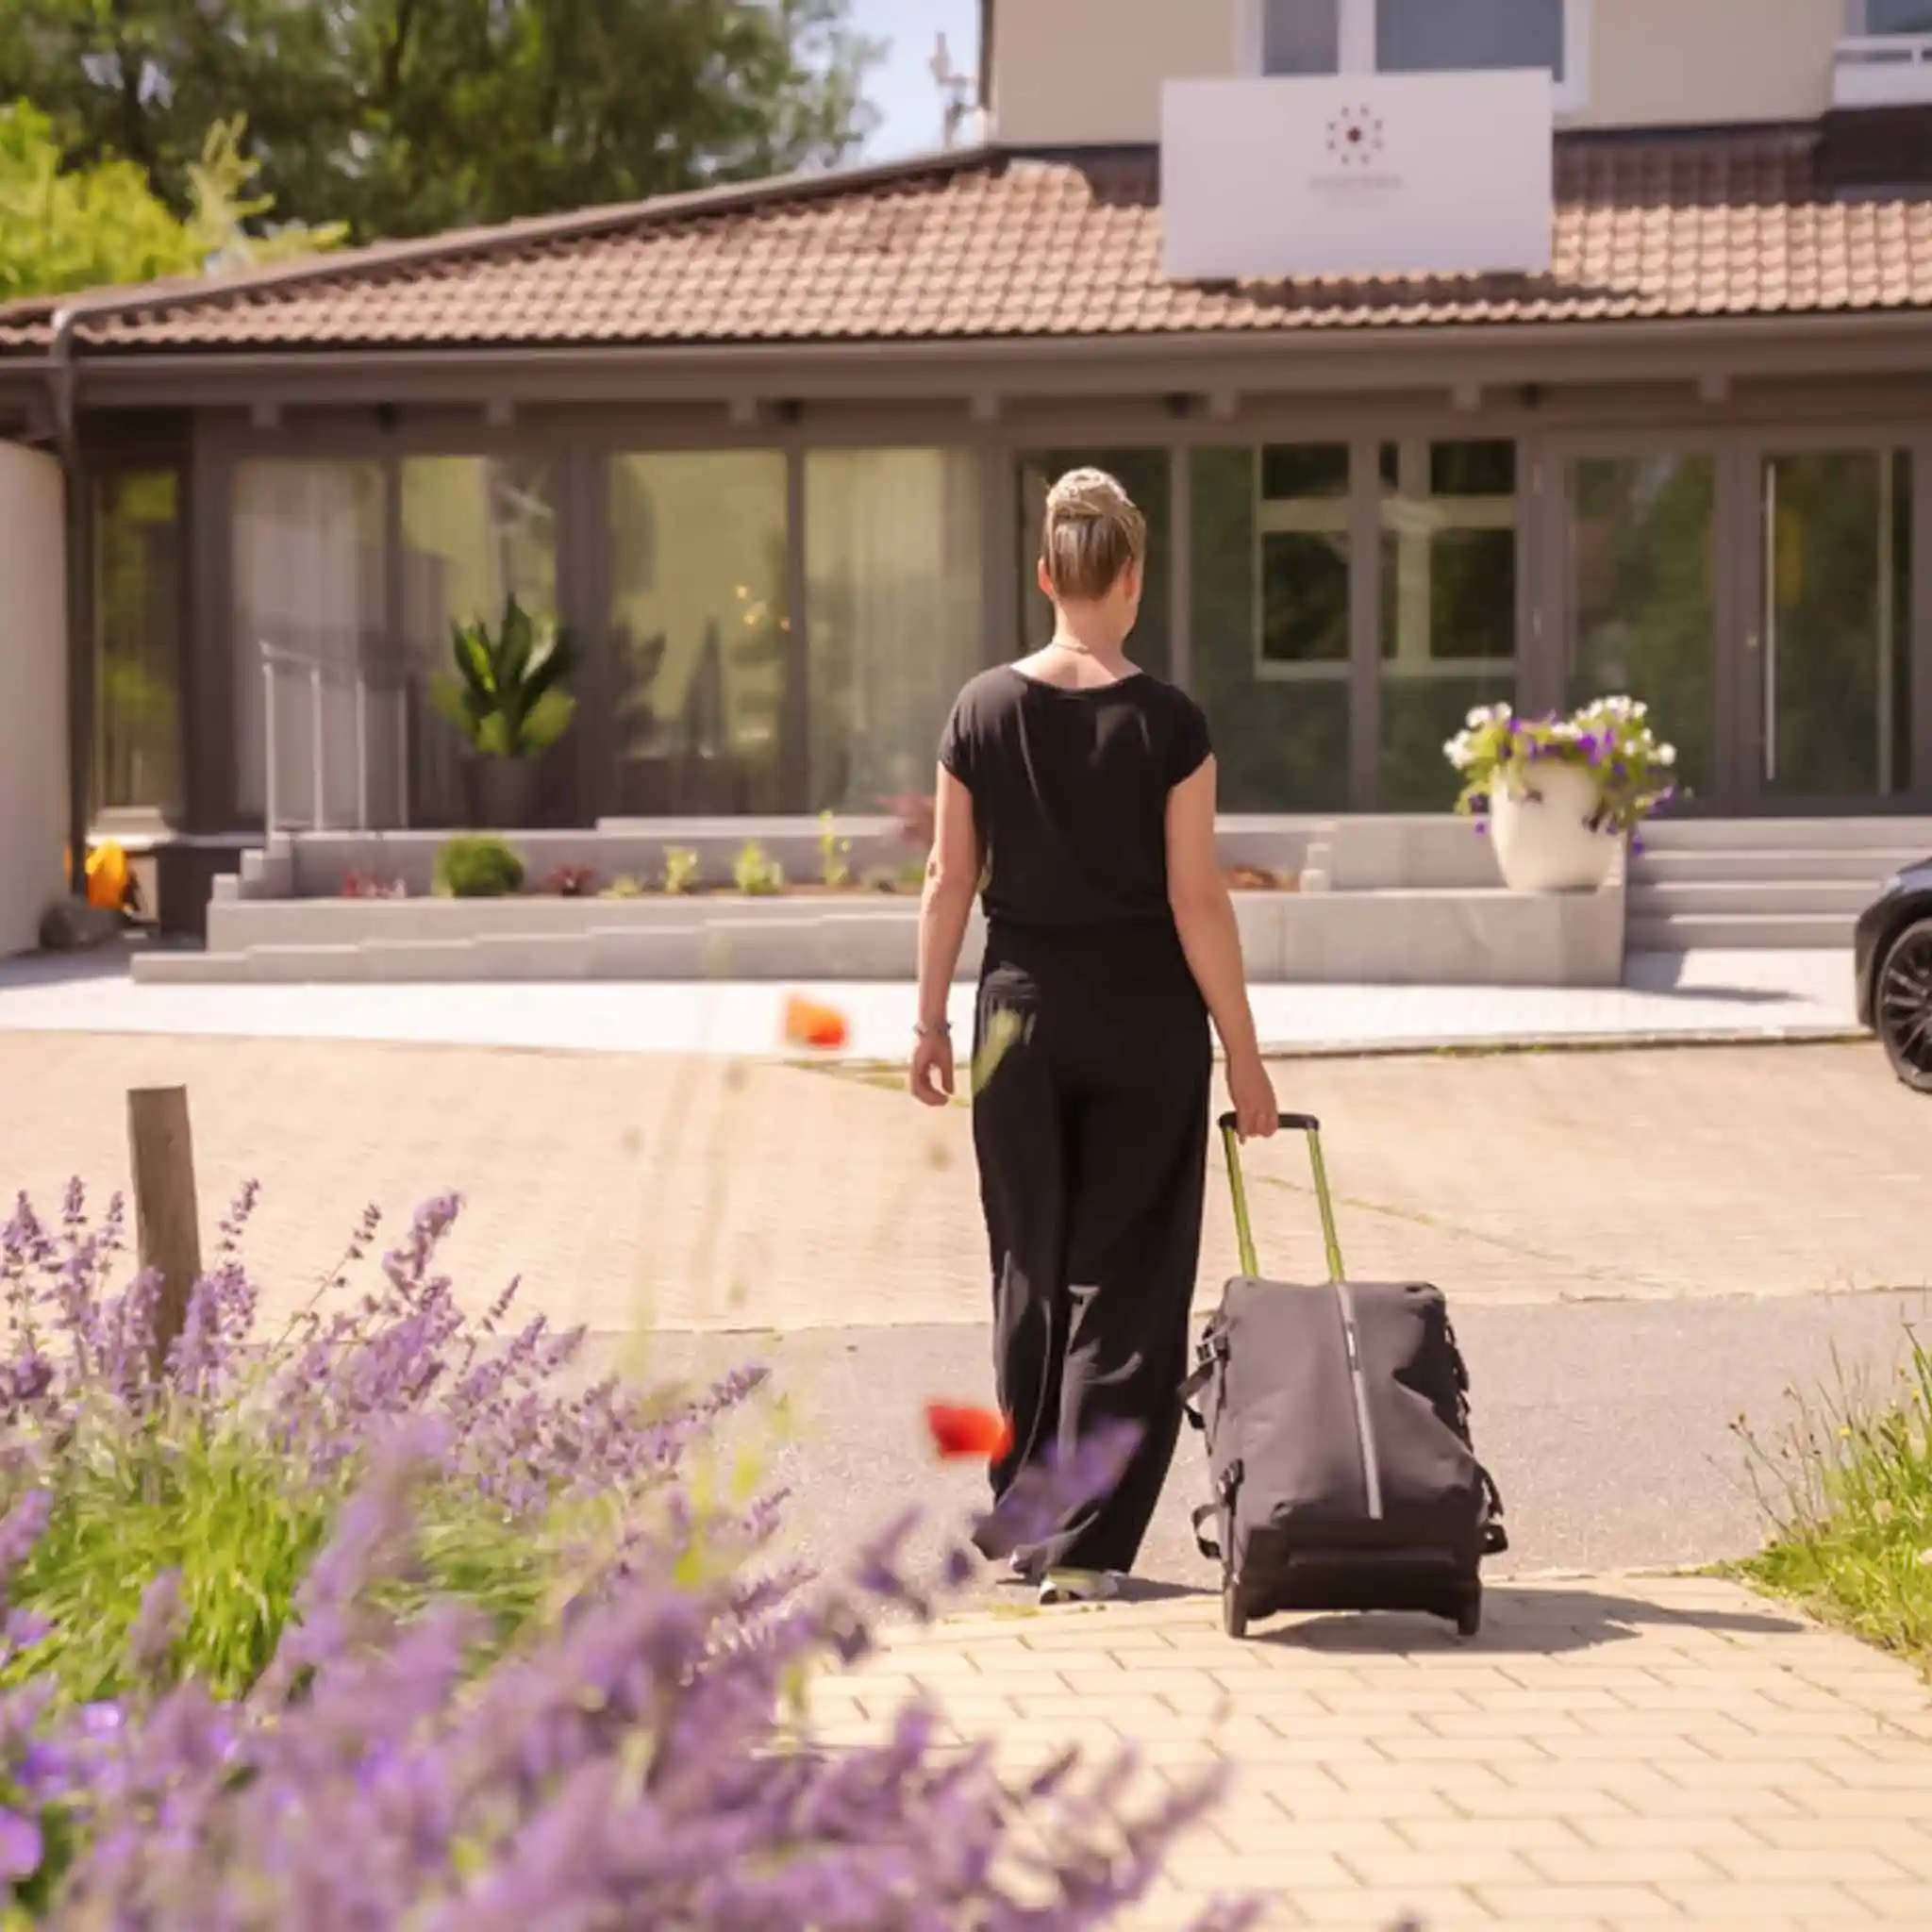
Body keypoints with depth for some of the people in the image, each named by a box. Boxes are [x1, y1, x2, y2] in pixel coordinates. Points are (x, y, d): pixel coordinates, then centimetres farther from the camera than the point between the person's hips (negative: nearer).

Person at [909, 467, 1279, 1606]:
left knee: (1033, 1270, 15)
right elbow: (1196, 900, -10)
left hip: (1023, 1012, 3)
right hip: (1144, 1020, -3)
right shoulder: (1166, 722, -10)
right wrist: (1243, 1053, -4)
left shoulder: (984, 711, -2)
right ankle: (1086, 1546, 0)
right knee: (1124, 1279, 4)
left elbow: (950, 880, 2)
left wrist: (931, 1019, 11)